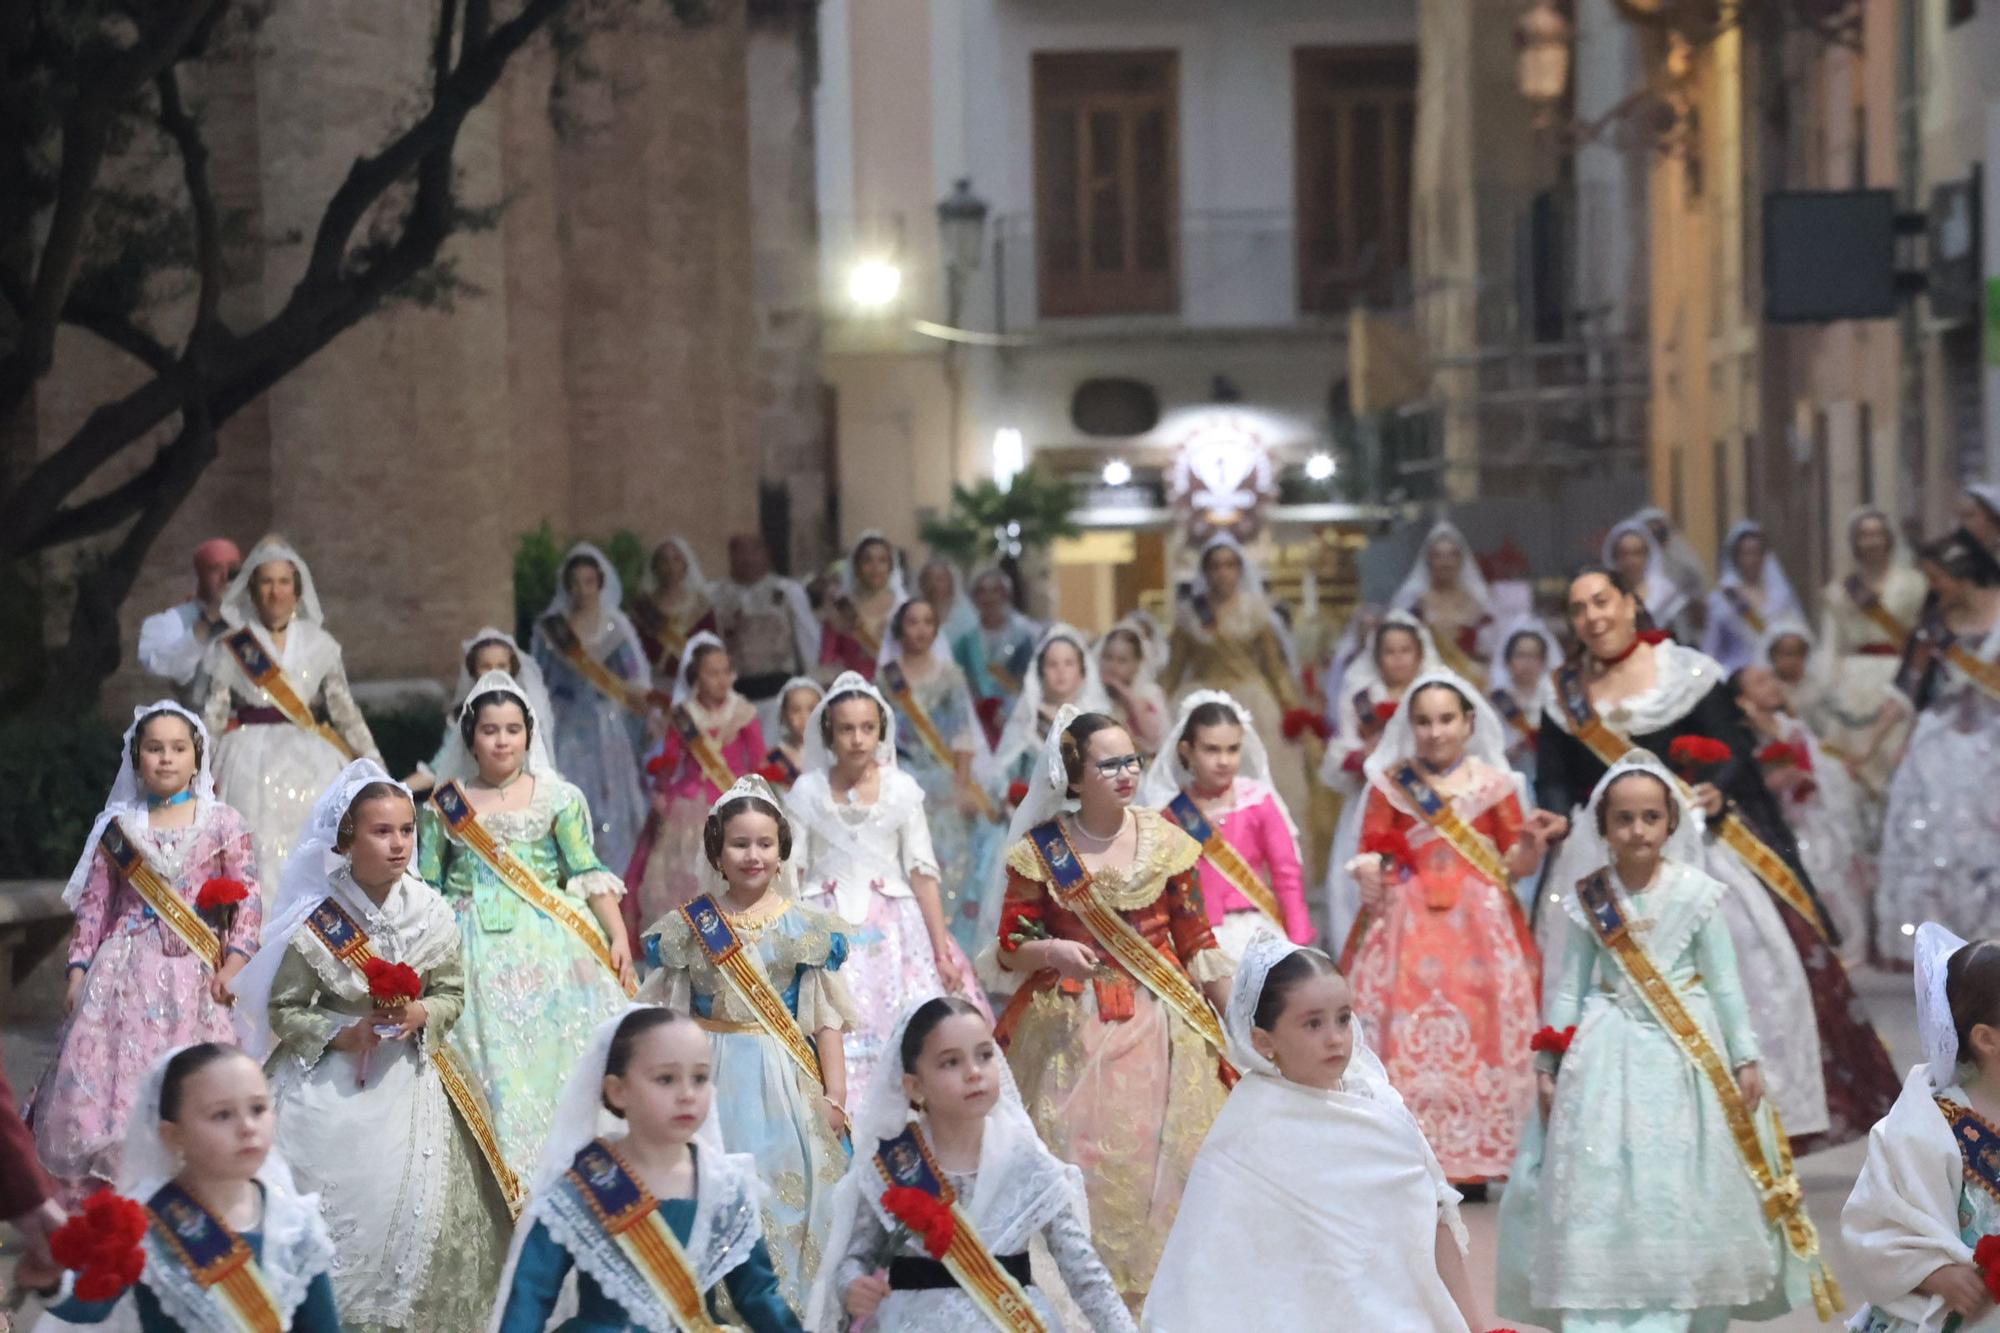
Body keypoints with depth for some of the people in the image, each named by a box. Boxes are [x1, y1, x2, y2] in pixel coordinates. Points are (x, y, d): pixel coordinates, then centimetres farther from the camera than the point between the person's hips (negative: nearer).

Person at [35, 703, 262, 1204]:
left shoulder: (223, 824, 5)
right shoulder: (118, 826, 10)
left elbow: (249, 899, 1)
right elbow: (94, 904, 10)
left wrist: (233, 962, -9)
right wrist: (79, 969, 3)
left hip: (193, 975, -1)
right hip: (123, 972, 1)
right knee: (104, 1084, -5)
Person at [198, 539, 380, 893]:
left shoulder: (319, 644, 9)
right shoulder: (230, 648, 5)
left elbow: (344, 708, 12)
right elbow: (213, 714, 5)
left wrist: (374, 763, 10)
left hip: (310, 765, 1)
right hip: (252, 766, -1)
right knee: (258, 857, -10)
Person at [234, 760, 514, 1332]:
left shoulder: (431, 913, -3)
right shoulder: (319, 924, -11)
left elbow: (451, 993, 5)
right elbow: (285, 1009, -6)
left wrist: (420, 1016, -16)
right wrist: (345, 1033, -19)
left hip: (410, 1079, 2)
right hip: (333, 1084, -2)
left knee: (417, 1203, -1)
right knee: (337, 1197, -5)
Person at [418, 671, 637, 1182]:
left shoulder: (559, 798, 7)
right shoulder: (444, 806, 10)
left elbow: (588, 873, 2)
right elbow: (425, 888, 12)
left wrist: (619, 936, -7)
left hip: (549, 943, -1)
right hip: (476, 947, 1)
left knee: (555, 1053, -7)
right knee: (487, 1058, -5)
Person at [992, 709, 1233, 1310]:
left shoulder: (1165, 841, 0)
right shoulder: (1042, 849, -4)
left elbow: (1197, 943, 6)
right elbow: (1008, 948, 1)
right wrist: (1053, 950, -20)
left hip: (1160, 1023, 1)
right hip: (1073, 1028, -1)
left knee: (1159, 1160, 0)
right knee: (1079, 1161, -2)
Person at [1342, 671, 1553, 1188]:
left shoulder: (1494, 784, 7)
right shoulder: (1391, 783, 8)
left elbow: (1516, 864, 8)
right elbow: (1372, 853, 6)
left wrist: (1532, 843, -12)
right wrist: (1370, 875, -15)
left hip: (1479, 927, 0)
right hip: (1408, 926, 0)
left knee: (1479, 1028, -6)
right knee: (1406, 1032, -7)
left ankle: (1474, 1161, 1)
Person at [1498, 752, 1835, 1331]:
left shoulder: (1696, 893, -2)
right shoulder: (1588, 899, 2)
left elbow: (1725, 983, 2)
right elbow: (1570, 986, 7)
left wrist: (1745, 1059, 0)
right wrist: (1549, 1062, 4)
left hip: (1686, 1054, -1)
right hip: (1608, 1055, 1)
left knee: (1681, 1198, 0)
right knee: (1597, 1195, -4)